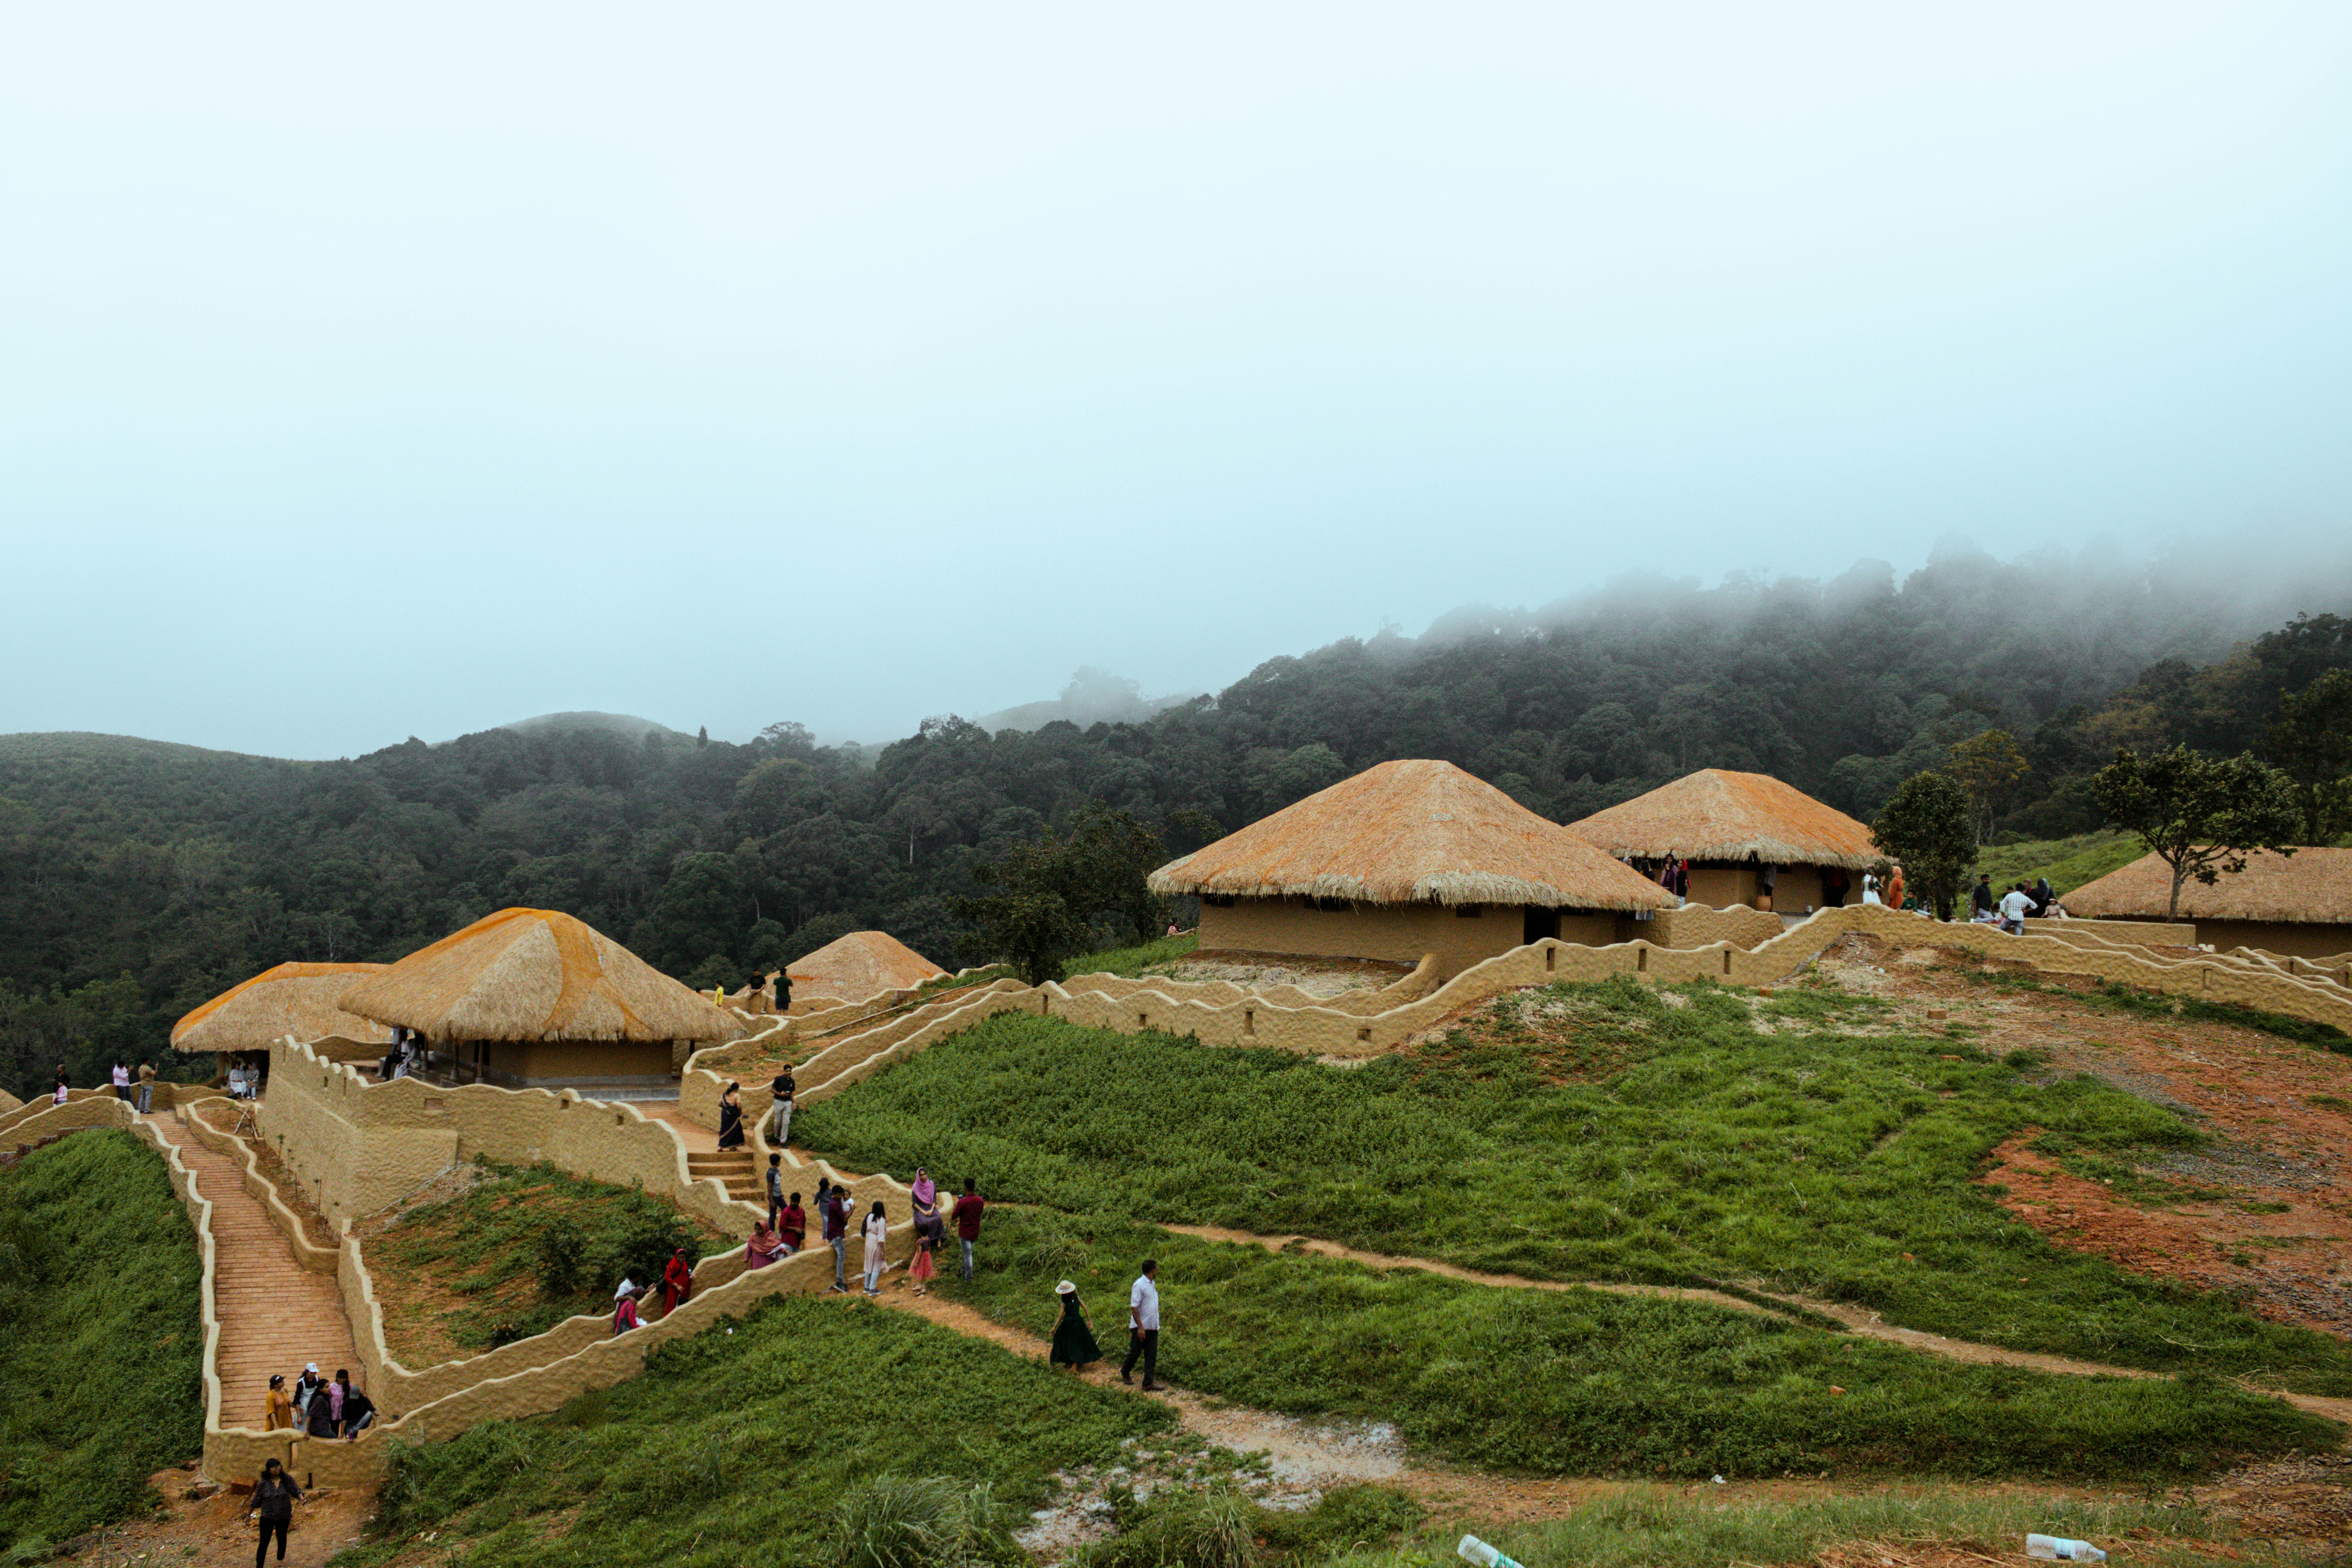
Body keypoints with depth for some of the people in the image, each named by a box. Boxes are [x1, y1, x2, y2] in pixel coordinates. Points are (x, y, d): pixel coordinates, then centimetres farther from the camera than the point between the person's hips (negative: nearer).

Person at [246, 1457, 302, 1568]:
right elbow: (256, 1501, -1)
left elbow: (296, 1490, 0)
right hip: (267, 1517, -2)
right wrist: (249, 1515, 4)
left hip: (284, 1517, 2)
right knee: (264, 1542, -5)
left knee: (282, 1539, 18)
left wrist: (301, 1497, -20)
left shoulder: (288, 1480, -7)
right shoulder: (263, 1483, -9)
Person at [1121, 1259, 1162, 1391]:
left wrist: (1157, 1324, 17)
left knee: (1152, 1355, 3)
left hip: (1153, 1327, 8)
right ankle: (1124, 1373, 30)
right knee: (1135, 1352, 6)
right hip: (1141, 1327, -8)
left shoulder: (1152, 1284, 13)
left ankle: (1148, 1383, 3)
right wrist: (1140, 1327, -23)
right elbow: (1134, 1307, -19)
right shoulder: (1139, 1285, -15)